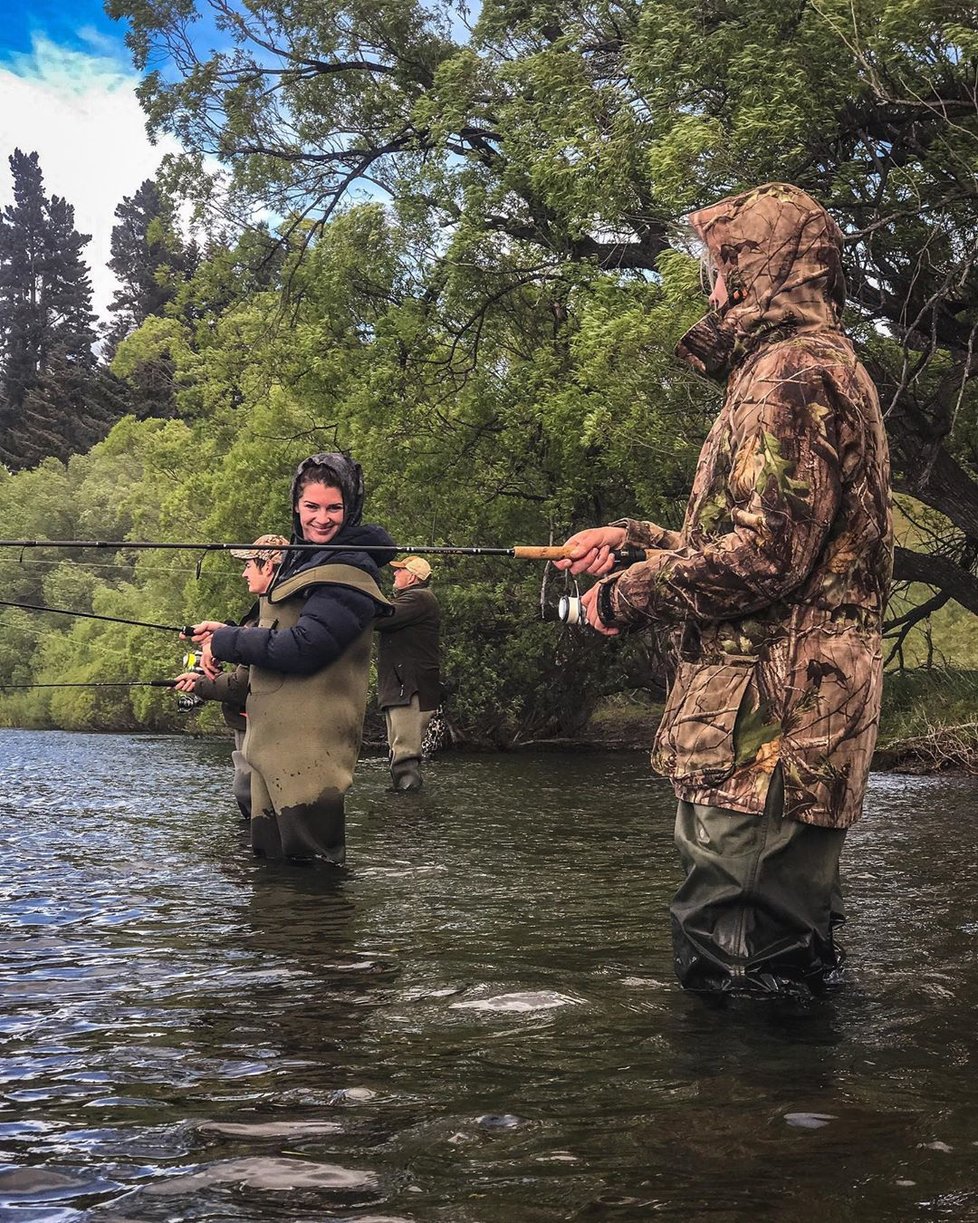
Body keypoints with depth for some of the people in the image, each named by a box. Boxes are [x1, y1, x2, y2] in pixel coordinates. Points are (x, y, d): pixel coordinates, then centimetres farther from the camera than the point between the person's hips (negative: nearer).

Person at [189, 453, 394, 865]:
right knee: (270, 857, 15)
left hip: (309, 747, -10)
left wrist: (226, 642, -10)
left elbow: (301, 648, -21)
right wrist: (229, 633, 6)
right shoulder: (300, 558, 19)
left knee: (308, 859, -5)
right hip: (274, 739, 10)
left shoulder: (349, 572, -13)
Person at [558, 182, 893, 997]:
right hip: (786, 723, 11)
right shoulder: (818, 365, 23)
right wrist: (634, 537, 23)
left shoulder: (792, 371, -12)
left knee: (742, 966, -7)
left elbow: (765, 554, -23)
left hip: (769, 725, -11)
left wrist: (629, 596, -10)